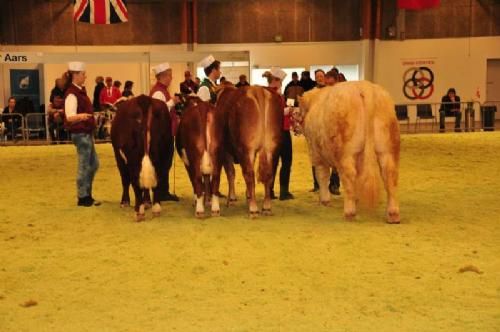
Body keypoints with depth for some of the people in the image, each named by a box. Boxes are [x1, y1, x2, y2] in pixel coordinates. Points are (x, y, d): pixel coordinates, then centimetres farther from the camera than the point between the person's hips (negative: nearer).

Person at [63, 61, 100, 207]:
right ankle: (83, 198, 7)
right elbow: (70, 116, -28)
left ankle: (87, 194, 24)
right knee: (84, 166, -3)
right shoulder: (71, 94, -18)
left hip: (87, 132, 10)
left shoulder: (80, 90, 10)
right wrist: (81, 116, -48)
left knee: (93, 164, 15)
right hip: (80, 134, -10)